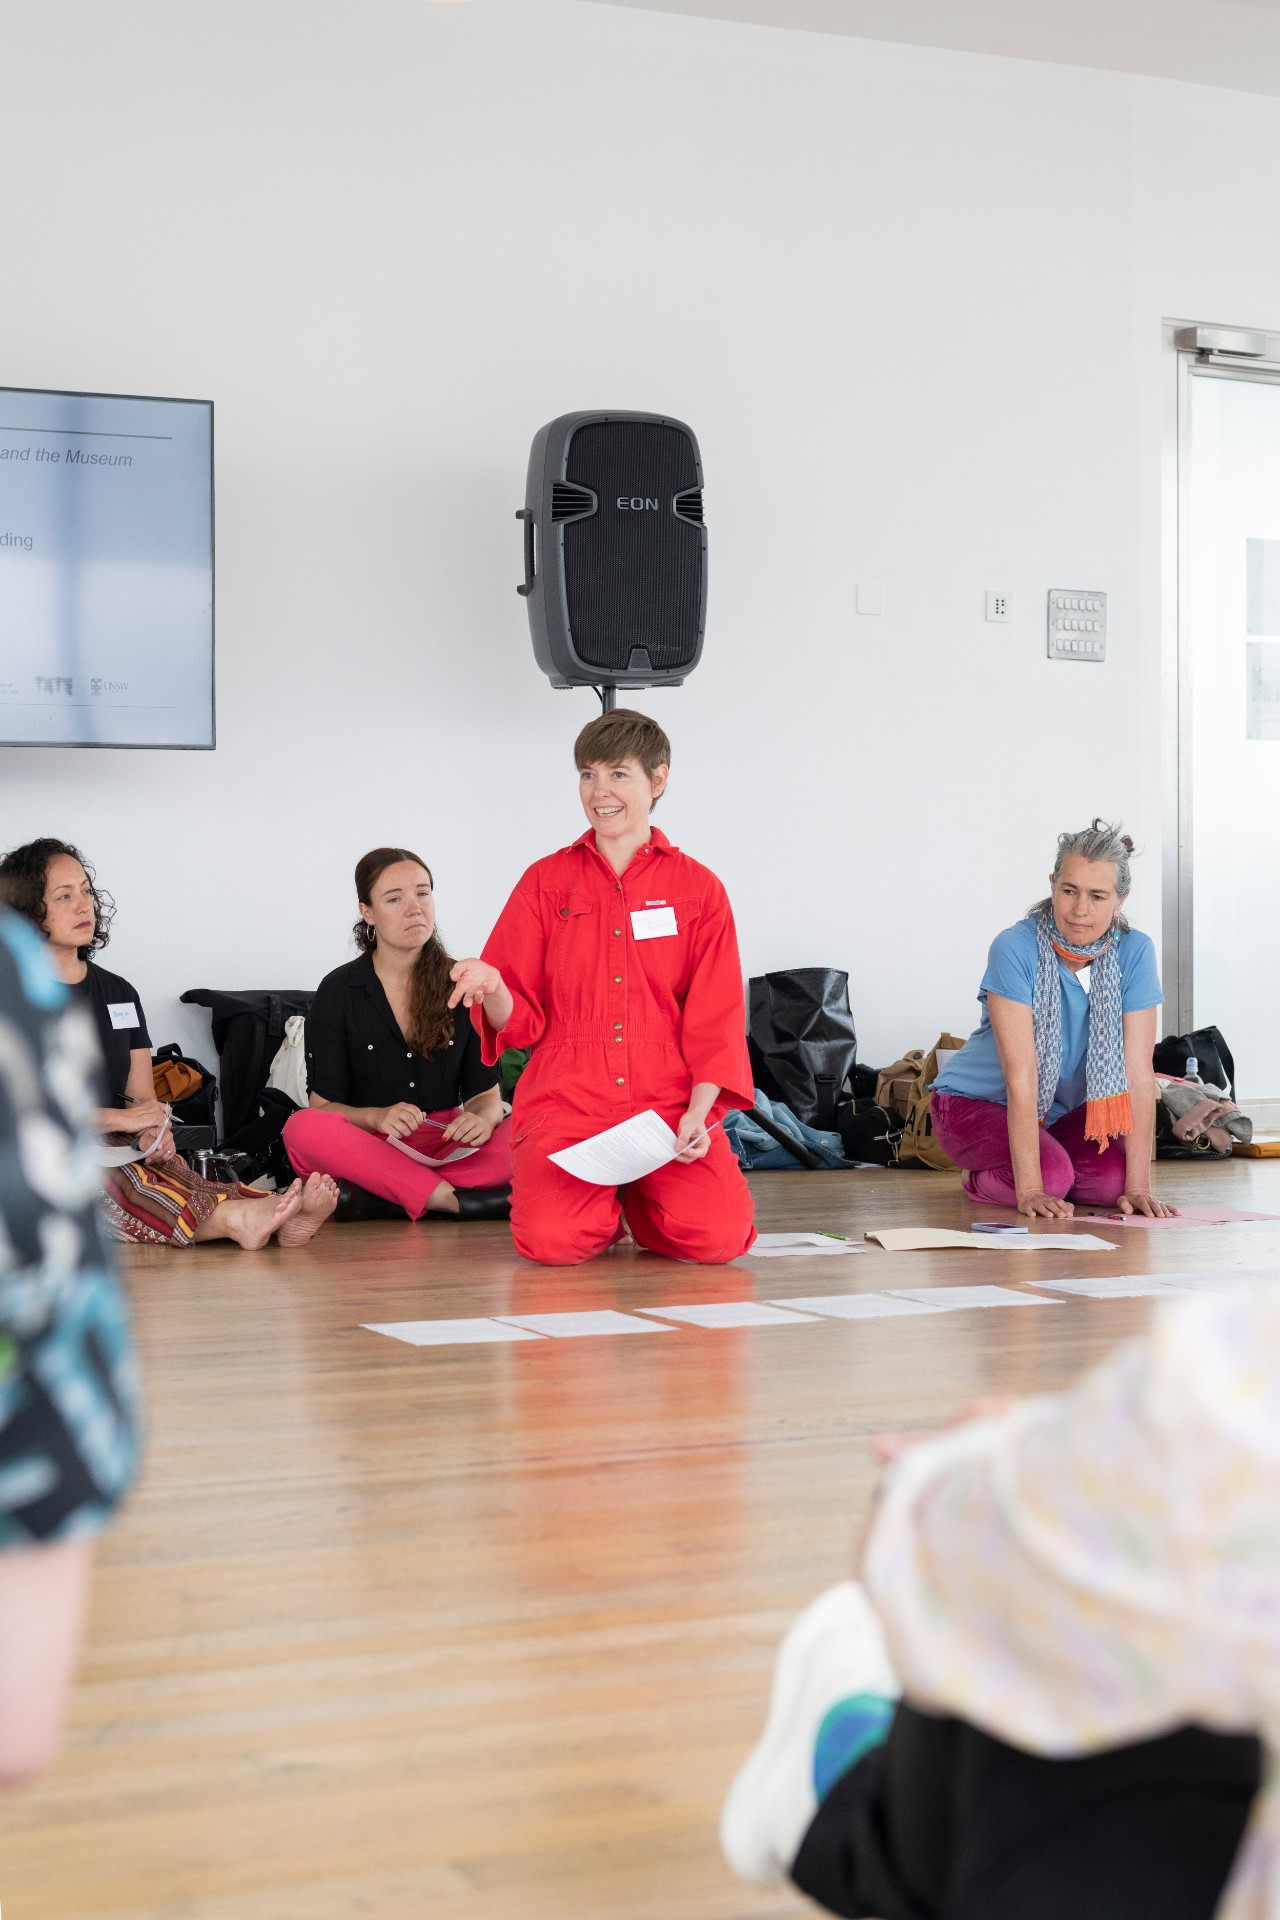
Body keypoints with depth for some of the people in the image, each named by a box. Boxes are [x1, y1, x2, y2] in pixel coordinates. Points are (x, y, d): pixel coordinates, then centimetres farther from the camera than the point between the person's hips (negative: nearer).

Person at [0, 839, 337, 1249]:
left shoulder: (119, 992, 20)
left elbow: (143, 1095, 14)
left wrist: (153, 1132, -10)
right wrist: (119, 1118, -10)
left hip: (115, 1153, 4)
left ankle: (278, 1209, -59)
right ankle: (234, 1218, -62)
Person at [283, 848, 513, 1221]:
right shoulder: (338, 991, 2)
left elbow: (486, 1092, 7)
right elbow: (324, 1105, -2)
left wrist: (482, 1118, -18)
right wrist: (378, 1118, -23)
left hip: (448, 1147, 2)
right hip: (367, 1145, -1)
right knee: (304, 1128, -34)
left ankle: (377, 1198, -30)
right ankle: (452, 1201, -32)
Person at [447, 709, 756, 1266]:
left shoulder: (698, 888, 10)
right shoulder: (545, 881, 11)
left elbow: (716, 1018, 5)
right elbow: (520, 1019, 8)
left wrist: (698, 1110, -12)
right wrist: (492, 990, -17)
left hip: (670, 1101, 0)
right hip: (566, 1100, 0)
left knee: (718, 1237, -24)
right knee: (552, 1241, -27)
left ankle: (639, 1204, 13)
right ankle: (603, 1211, 12)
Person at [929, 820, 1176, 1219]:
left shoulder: (1134, 953, -15)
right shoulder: (1014, 949, -26)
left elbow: (1138, 1074, -18)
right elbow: (1021, 1077, -31)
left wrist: (1138, 1186, -24)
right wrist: (1030, 1190, -35)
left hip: (1063, 1110, 4)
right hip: (975, 1100, -4)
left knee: (1113, 1176, -24)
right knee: (1053, 1174, -30)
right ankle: (981, 1181, 3)